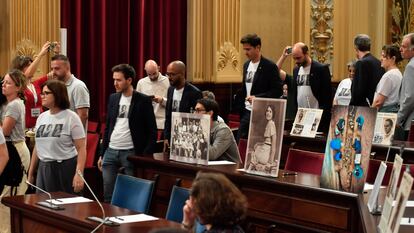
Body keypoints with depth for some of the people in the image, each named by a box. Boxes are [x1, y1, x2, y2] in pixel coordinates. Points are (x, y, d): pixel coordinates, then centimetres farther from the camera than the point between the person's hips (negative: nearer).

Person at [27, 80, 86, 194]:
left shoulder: (71, 118, -7)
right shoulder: (41, 117, 11)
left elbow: (81, 148, -11)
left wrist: (79, 174, -20)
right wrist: (31, 172, 17)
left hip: (66, 168, -5)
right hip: (43, 169, 5)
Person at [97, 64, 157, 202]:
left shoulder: (143, 100, -5)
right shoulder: (113, 98, 10)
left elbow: (152, 132, -5)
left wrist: (146, 156, -11)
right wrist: (102, 154, 13)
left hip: (131, 153, -5)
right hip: (111, 152, 5)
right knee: (108, 196, 6)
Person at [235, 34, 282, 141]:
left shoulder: (270, 66, -11)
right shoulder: (246, 65, 12)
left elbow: (278, 91, -14)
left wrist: (257, 97, -22)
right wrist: (241, 108, 13)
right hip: (246, 112, 7)